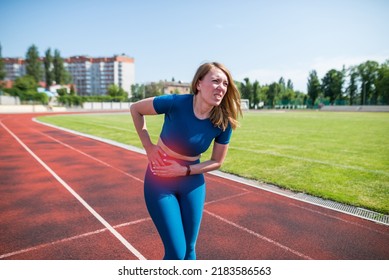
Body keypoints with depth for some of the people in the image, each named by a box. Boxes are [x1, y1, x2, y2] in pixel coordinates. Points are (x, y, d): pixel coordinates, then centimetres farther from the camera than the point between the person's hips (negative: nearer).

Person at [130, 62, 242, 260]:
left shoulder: (223, 123, -14)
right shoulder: (175, 103, -24)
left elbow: (217, 162, -2)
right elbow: (135, 109, -8)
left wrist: (184, 170, -14)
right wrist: (148, 146, -10)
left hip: (192, 183, 3)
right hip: (160, 182, -3)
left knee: (189, 248, 15)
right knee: (176, 252, -1)